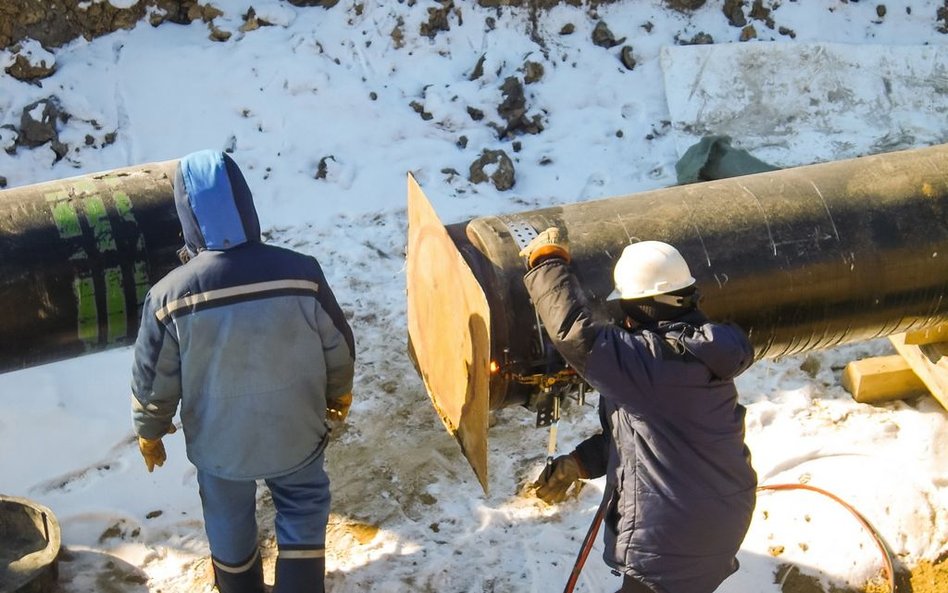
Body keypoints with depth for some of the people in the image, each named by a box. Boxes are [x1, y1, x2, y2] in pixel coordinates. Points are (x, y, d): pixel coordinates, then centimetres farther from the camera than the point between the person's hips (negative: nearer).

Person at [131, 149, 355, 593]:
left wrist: (149, 433, 10)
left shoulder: (168, 296, -23)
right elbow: (339, 349, -8)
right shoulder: (300, 273, -22)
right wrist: (340, 395, 13)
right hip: (294, 432, 0)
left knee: (230, 524, 26)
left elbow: (153, 381, -10)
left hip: (218, 441, 1)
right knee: (303, 508, 26)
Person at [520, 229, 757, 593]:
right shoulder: (702, 353, 5)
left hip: (672, 538, -9)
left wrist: (547, 261, -17)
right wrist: (579, 463, 5)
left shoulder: (651, 360, -27)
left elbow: (576, 334, -31)